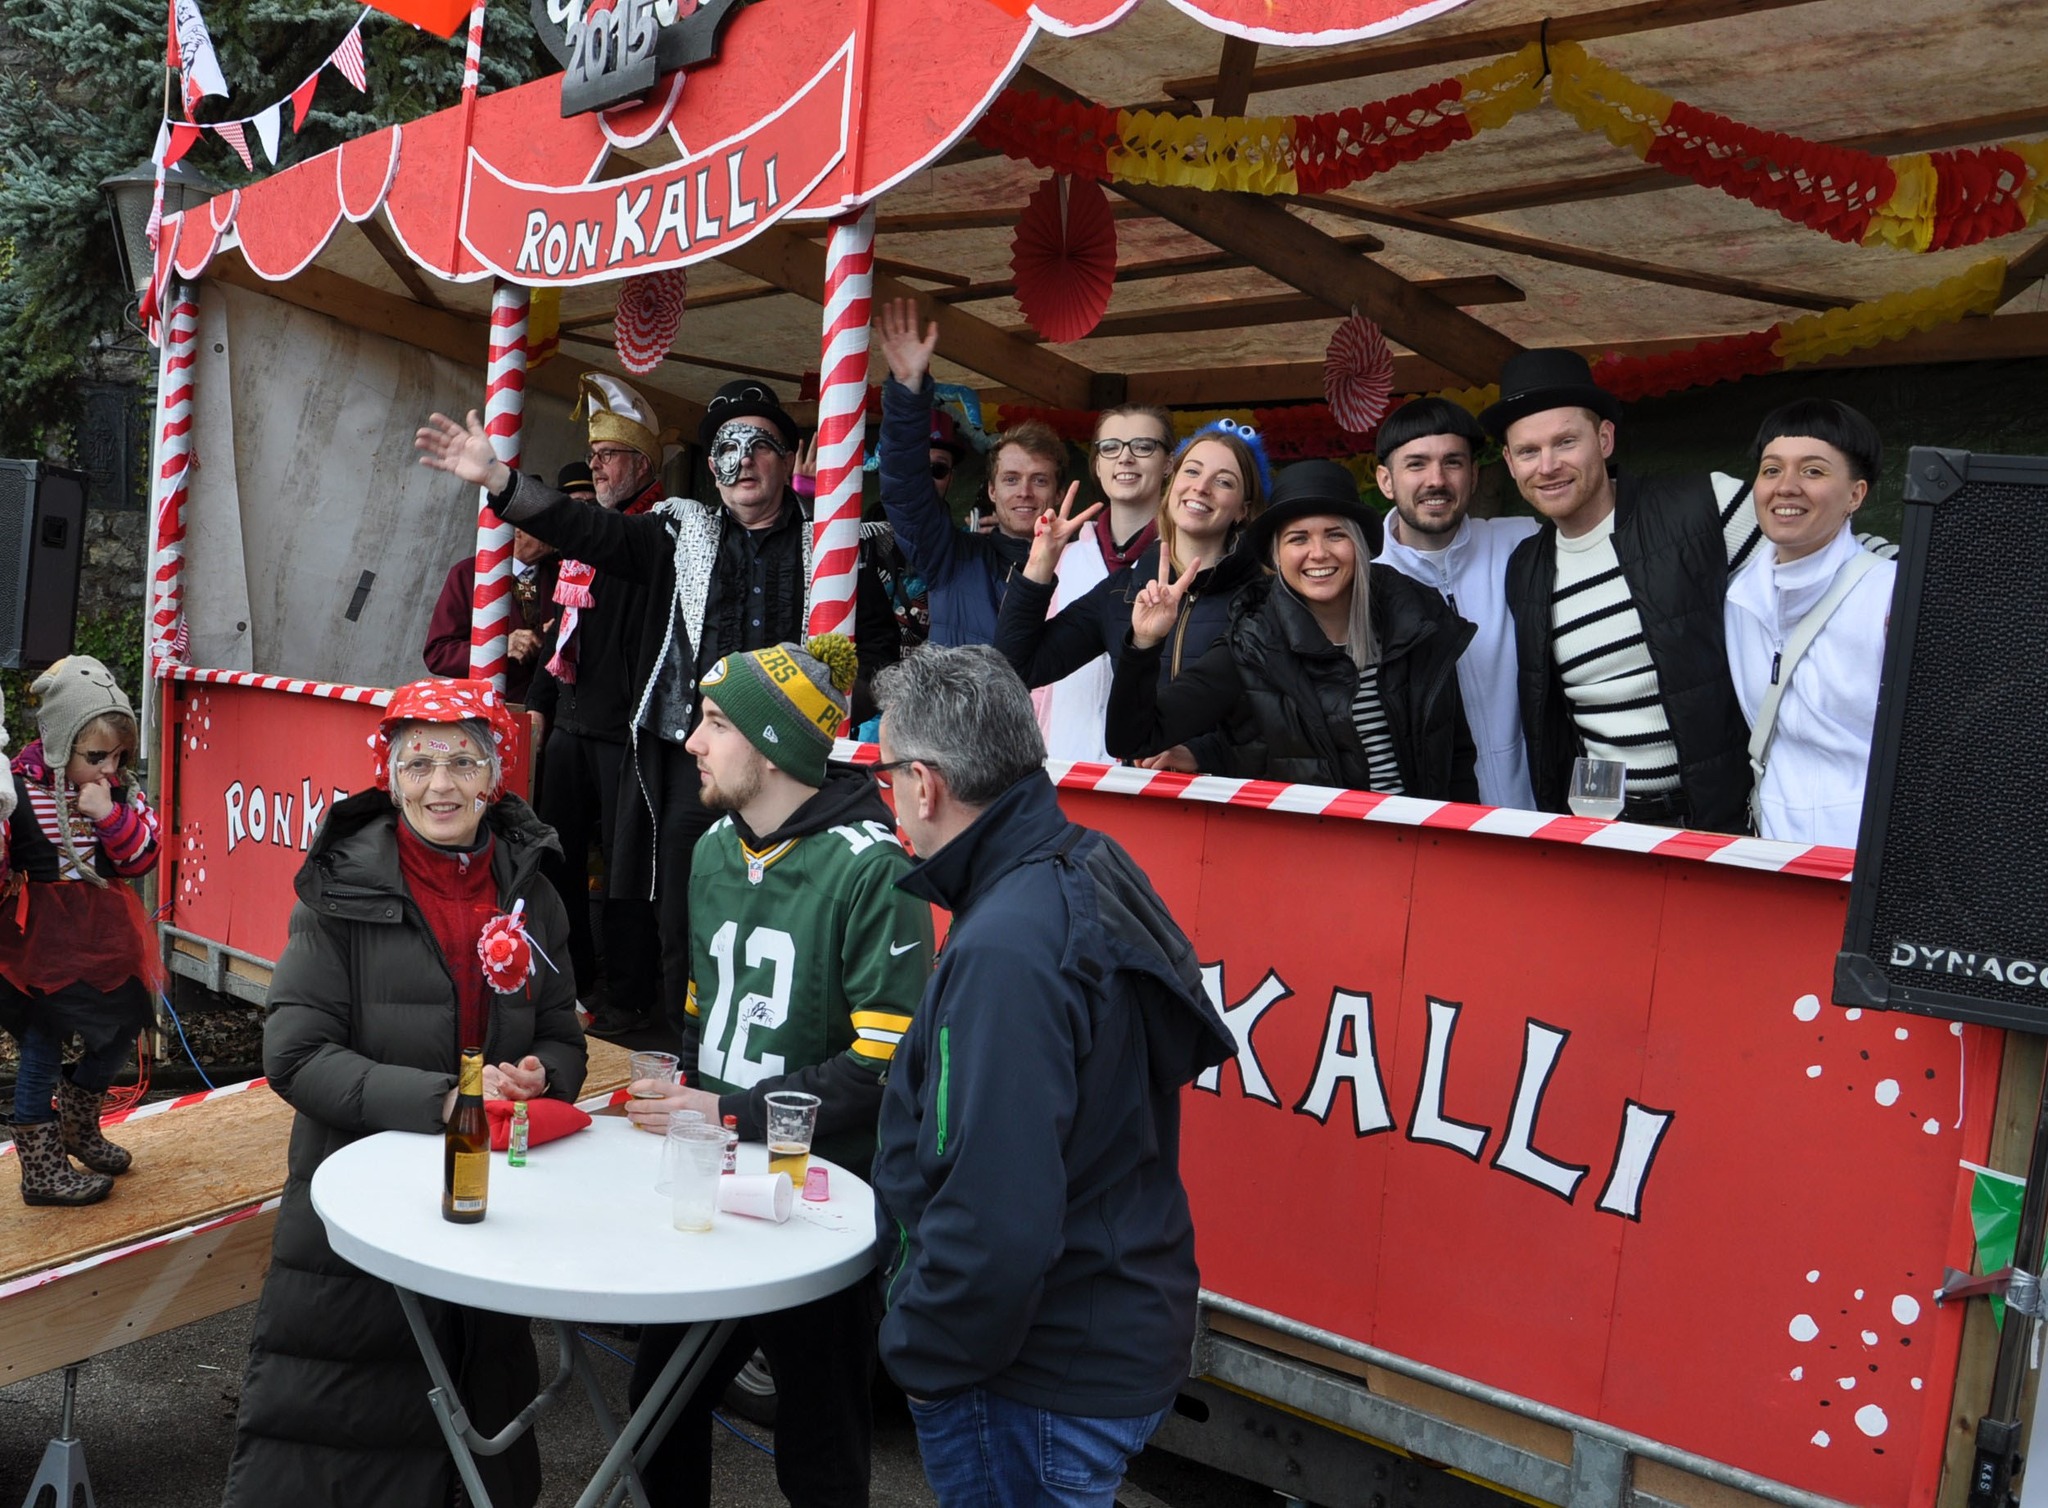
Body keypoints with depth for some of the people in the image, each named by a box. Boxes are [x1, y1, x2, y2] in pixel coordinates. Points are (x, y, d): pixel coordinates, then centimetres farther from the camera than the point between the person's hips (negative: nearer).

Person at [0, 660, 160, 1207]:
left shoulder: (119, 793, 1)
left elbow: (142, 858, -5)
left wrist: (112, 816, -20)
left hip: (102, 938, 6)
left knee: (122, 1029, 14)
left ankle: (78, 1127, 38)